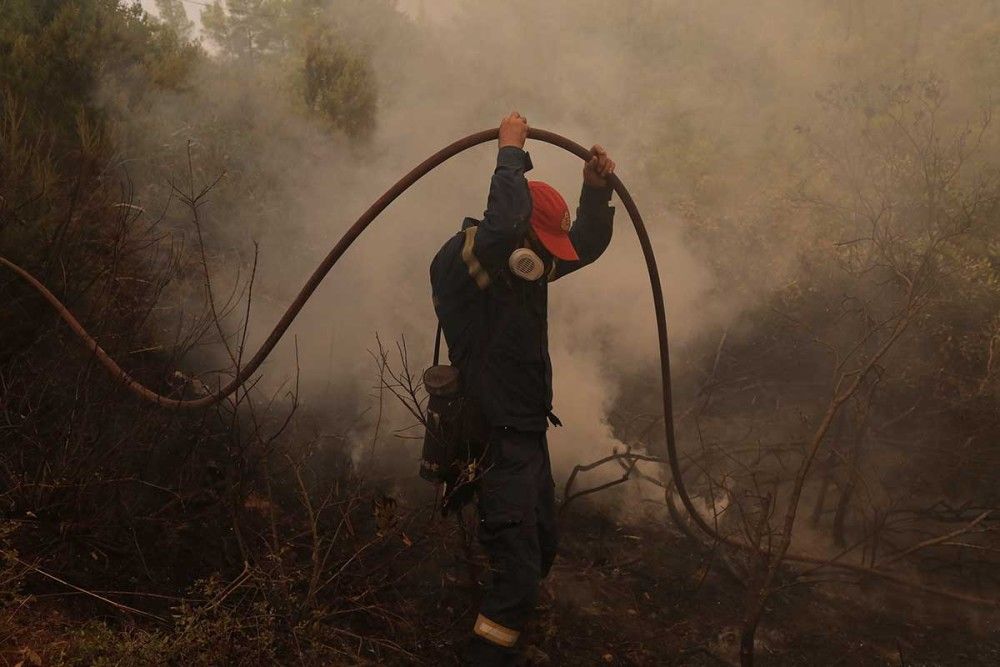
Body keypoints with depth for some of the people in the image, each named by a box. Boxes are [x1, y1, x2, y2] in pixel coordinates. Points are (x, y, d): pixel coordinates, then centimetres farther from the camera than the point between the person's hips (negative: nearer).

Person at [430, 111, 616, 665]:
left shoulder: (528, 263, 8)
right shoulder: (461, 261, -18)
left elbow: (587, 245, 20)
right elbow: (504, 222, -38)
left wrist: (596, 190, 4)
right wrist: (511, 152, -23)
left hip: (529, 434, 10)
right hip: (497, 441, -10)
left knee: (540, 552, 21)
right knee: (518, 572, -14)